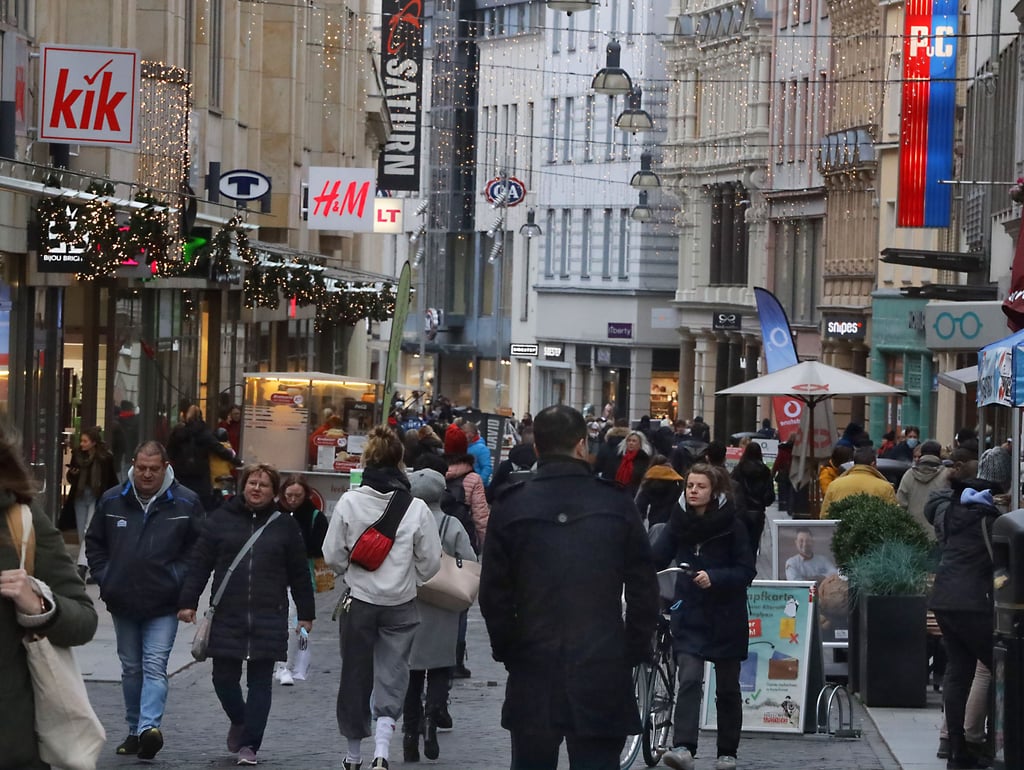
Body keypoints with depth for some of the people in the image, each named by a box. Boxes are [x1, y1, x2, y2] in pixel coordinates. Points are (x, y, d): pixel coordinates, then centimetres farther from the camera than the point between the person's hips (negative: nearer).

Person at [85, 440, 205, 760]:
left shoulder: (186, 503, -4)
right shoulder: (111, 501, 4)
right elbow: (94, 543, 15)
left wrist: (180, 580, -5)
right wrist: (105, 578, 5)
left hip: (164, 604, -4)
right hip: (122, 602, 4)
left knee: (154, 666, -14)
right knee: (131, 669, 12)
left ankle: (148, 727, -26)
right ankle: (135, 730, 21)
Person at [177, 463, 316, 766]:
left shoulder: (285, 526, 7)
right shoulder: (222, 519, 5)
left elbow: (299, 573, 10)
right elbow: (199, 563, 4)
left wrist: (306, 613, 9)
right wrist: (188, 602, -3)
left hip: (269, 617, 0)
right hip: (227, 616, 0)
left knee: (260, 682, 0)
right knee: (224, 677, 1)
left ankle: (249, 745, 5)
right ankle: (239, 722, 31)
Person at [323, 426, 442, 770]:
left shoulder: (349, 502, -9)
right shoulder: (417, 508, -9)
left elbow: (332, 554, -5)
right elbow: (430, 562, -4)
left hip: (359, 601, 1)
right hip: (400, 605, -1)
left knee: (355, 677, 13)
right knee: (392, 677, 5)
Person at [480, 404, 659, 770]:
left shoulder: (510, 507, -1)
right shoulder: (617, 504, -2)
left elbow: (493, 593, 1)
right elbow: (644, 589, 0)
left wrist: (507, 650, 13)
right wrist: (633, 652, 10)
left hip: (533, 674, 1)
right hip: (603, 676, -1)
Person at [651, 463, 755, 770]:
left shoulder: (731, 525, -7)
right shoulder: (678, 522, 0)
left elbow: (746, 571, -8)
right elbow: (656, 560, -2)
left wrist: (714, 578, -23)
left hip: (725, 616, -1)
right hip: (689, 615, 1)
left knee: (727, 687, 11)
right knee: (689, 680, -15)